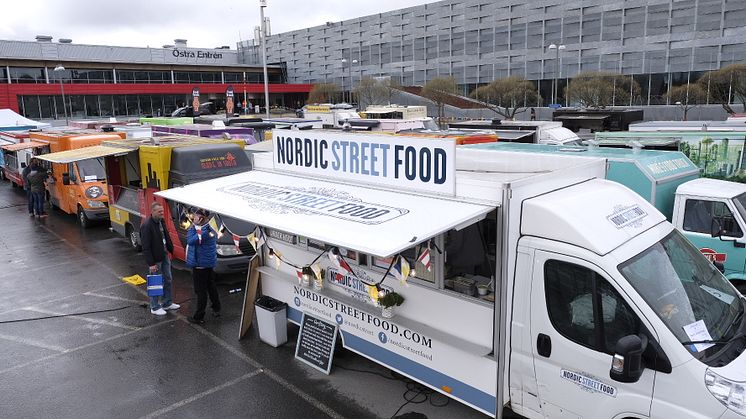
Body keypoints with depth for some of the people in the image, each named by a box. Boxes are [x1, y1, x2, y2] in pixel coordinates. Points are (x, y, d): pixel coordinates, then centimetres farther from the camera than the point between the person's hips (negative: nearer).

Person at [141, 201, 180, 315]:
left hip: (165, 256, 8)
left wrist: (170, 250, 13)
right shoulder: (147, 226, -22)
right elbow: (146, 247, -22)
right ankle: (155, 307, 18)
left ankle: (167, 303, 32)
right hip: (155, 260, -8)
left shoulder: (161, 221, 3)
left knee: (168, 280, 17)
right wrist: (151, 263, -22)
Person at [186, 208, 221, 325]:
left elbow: (190, 240, -26)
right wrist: (194, 226, -2)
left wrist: (192, 226, -18)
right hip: (209, 262, 10)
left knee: (201, 290, -2)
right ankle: (216, 309, 33)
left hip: (200, 264, -9)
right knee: (210, 285, 22)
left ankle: (198, 317, 6)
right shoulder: (211, 229, 4)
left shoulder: (203, 232, -24)